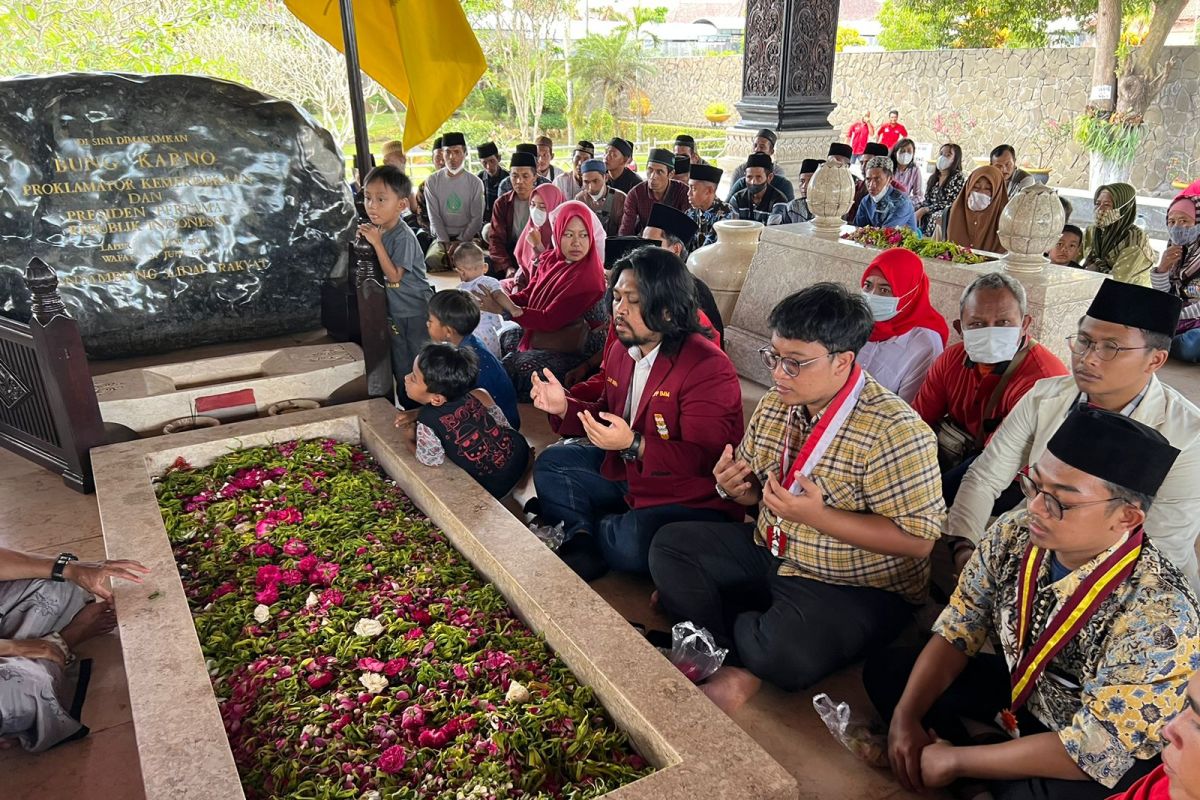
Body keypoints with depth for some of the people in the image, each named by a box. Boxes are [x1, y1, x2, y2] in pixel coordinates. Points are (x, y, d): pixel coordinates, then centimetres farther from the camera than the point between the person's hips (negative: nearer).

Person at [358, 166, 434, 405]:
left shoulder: (403, 236, -21)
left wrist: (376, 242, -25)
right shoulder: (379, 230, 2)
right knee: (400, 368, 17)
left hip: (415, 311, -8)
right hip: (395, 311, 8)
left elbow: (394, 276, -23)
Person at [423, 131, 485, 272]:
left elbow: (477, 219, -1)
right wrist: (446, 243, -12)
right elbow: (434, 217, 0)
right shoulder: (432, 181, 4)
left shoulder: (475, 183, 2)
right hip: (441, 237, 1)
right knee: (431, 260, -29)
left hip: (468, 237, -1)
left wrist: (460, 241, -13)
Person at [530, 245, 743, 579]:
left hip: (690, 500, -8)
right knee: (551, 463, 9)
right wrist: (565, 406, -3)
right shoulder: (622, 349, 3)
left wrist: (634, 445, -36)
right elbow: (608, 414, 16)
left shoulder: (709, 369, -24)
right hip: (626, 472, 9)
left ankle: (585, 529, 1)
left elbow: (704, 461, -27)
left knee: (633, 544, -34)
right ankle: (582, 544, -12)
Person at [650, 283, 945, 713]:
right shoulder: (775, 404, 1)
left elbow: (918, 540, -24)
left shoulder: (894, 432, -23)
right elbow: (754, 491, 15)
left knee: (783, 650, -35)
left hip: (856, 587, -7)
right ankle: (738, 664, -13)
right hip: (771, 551, 8)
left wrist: (818, 516, -31)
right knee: (670, 545, 0)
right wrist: (735, 486, -11)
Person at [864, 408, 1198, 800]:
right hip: (1018, 689, 6)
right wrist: (905, 716, -15)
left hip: (1096, 764, -6)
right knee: (885, 669, 2)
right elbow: (957, 632, -4)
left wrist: (953, 761, -24)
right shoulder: (1014, 534, -17)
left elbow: (1092, 751, -31)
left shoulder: (1157, 617, -34)